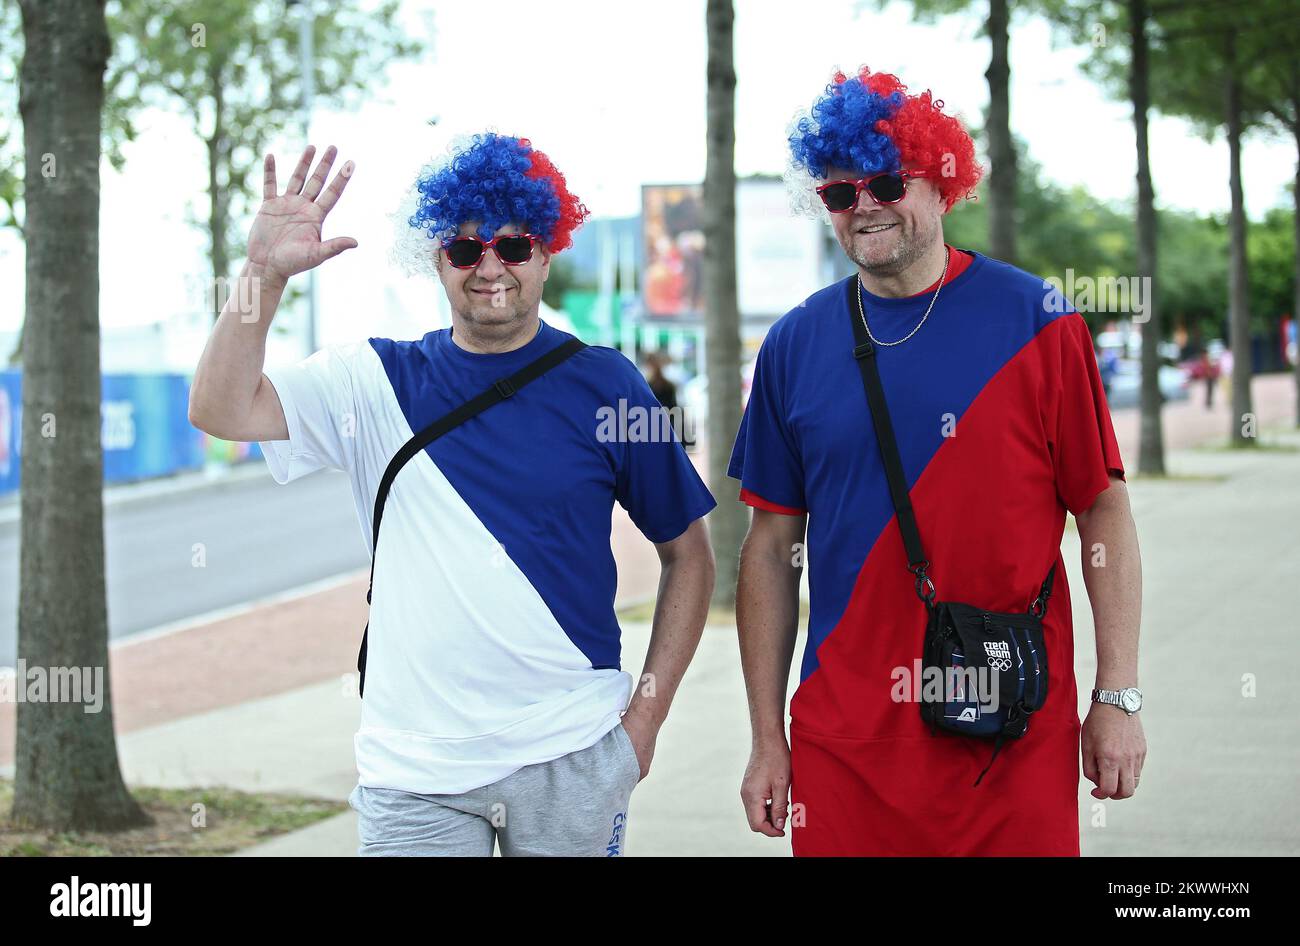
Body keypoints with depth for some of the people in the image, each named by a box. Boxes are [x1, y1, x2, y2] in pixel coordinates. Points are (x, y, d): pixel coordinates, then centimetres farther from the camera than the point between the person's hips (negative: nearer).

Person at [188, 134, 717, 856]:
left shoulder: (604, 385, 1)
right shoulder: (375, 383, 4)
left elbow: (687, 553, 7)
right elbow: (222, 411, -9)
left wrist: (647, 714, 0)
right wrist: (265, 272, -22)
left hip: (572, 762, 0)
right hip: (414, 769, 1)